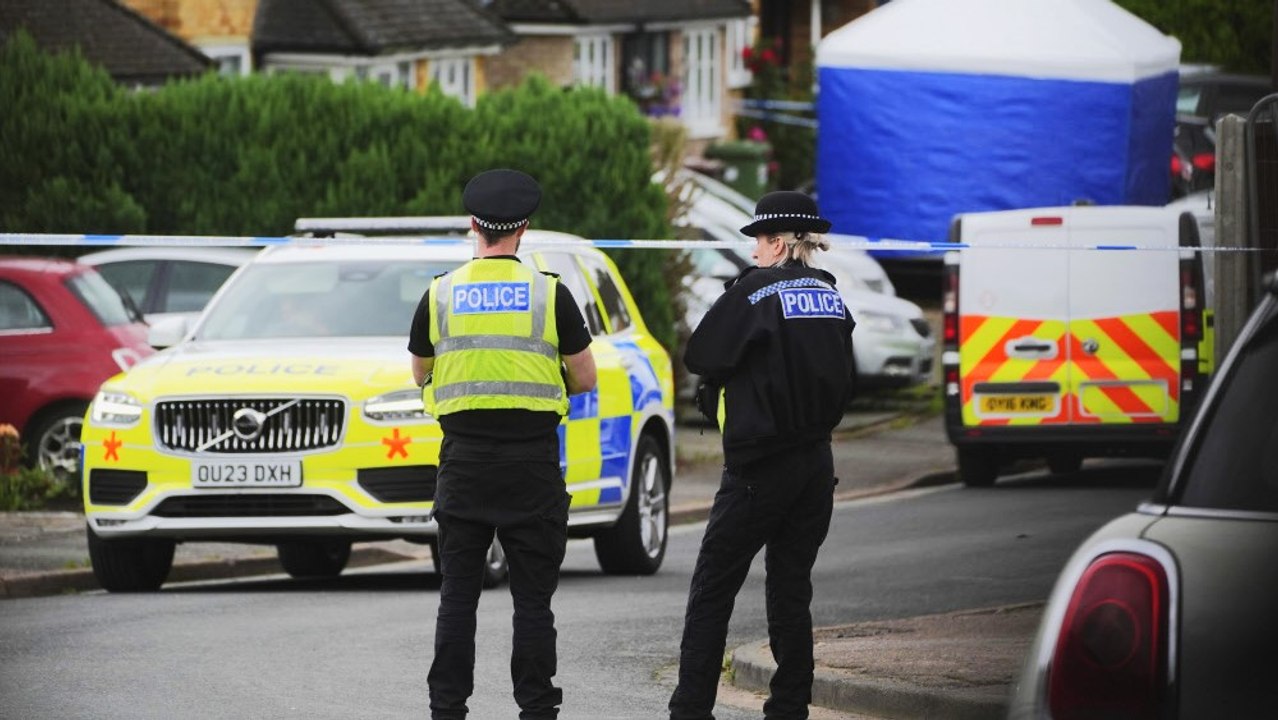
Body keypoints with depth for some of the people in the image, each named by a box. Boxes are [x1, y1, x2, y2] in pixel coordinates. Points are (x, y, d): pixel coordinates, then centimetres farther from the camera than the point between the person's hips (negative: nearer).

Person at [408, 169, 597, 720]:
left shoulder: (439, 295, 1)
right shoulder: (550, 294, -4)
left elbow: (421, 375, 15)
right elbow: (584, 379, 2)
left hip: (464, 462, 1)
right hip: (532, 461, -1)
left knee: (458, 594, 6)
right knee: (532, 597, 3)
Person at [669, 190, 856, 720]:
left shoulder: (755, 289, -12)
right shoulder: (830, 295, 9)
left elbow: (698, 356, -6)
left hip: (761, 466, -6)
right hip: (816, 463, 6)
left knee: (713, 587, 1)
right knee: (792, 588, 11)